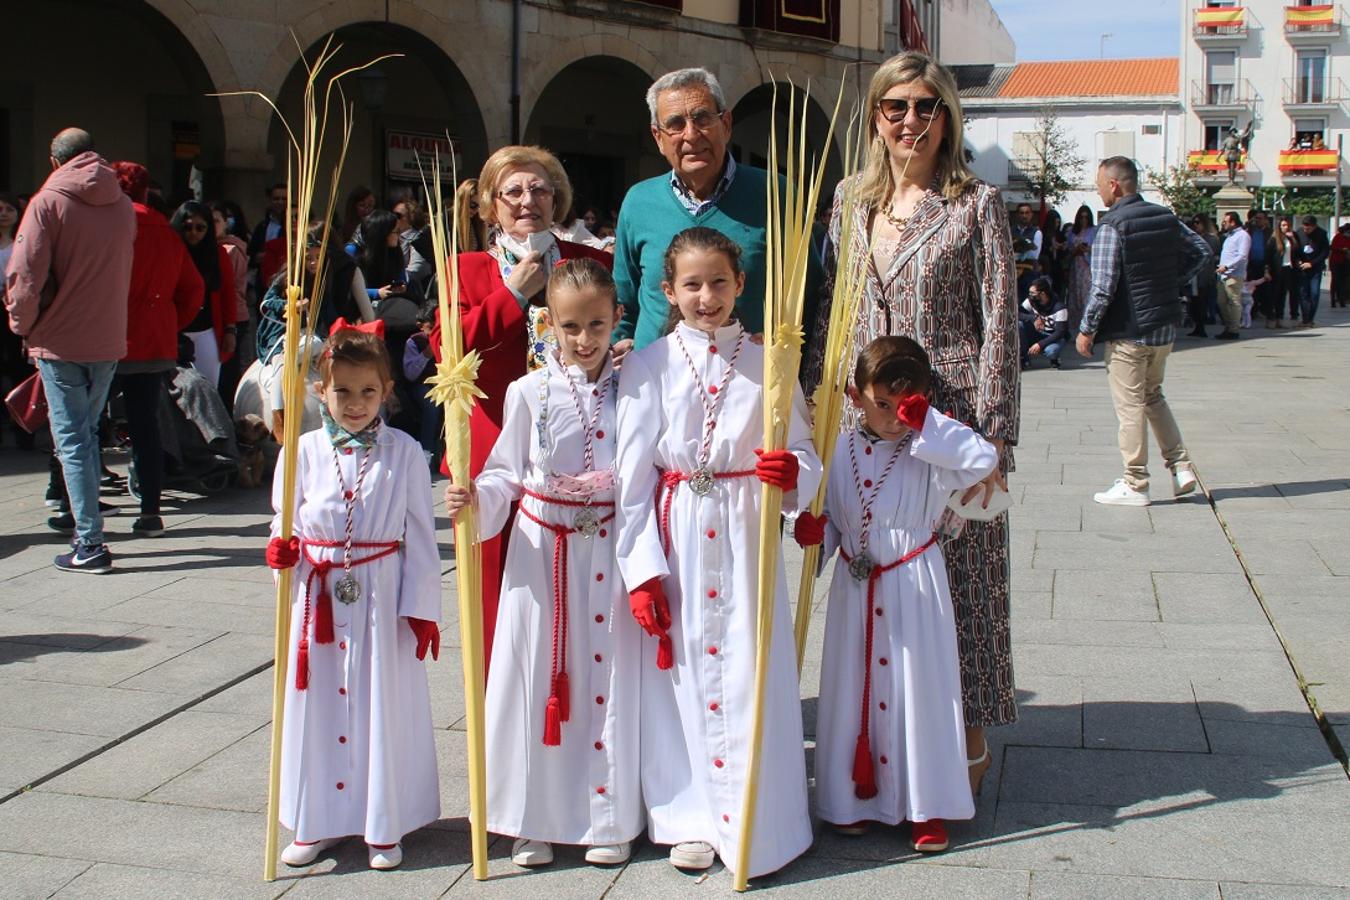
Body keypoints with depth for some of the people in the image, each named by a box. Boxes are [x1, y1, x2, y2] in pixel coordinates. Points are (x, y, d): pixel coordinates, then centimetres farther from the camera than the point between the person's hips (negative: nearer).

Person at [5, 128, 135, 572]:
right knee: (87, 433, 18)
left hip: (61, 341, -5)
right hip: (108, 341, 5)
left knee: (72, 439, -1)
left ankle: (90, 543, -4)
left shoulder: (48, 203, -10)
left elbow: (25, 275, -14)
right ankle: (87, 530, 22)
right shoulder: (123, 205, 5)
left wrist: (22, 324, 1)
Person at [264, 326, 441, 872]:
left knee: (382, 702, 5)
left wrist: (421, 607, -5)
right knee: (318, 702, 10)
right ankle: (316, 822, 26)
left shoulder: (404, 453, -4)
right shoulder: (305, 451, 0)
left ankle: (384, 826, 20)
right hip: (318, 597, 2)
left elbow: (420, 535, -3)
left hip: (381, 600, -2)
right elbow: (285, 517, 9)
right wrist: (281, 549, -14)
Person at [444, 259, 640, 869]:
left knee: (607, 677, 5)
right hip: (541, 550, 0)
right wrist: (475, 498, -18)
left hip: (609, 550, 0)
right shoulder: (528, 392, -2)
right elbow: (508, 472, 1)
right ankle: (535, 820, 19)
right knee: (538, 676, 5)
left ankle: (609, 819, 20)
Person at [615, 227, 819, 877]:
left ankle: (753, 823, 13)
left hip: (745, 535, 0)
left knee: (748, 670, 0)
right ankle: (690, 819, 19)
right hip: (675, 537, 0)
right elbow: (633, 471, -2)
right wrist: (640, 567, -7)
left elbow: (804, 453, 4)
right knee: (683, 672, 4)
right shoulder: (648, 366, 0)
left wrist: (794, 472, -21)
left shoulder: (765, 362, 3)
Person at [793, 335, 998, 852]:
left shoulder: (930, 454, -8)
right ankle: (856, 798, 24)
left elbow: (983, 459, -24)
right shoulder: (841, 452, 1)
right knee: (855, 687, 10)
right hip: (855, 589, 3)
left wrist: (927, 424, -24)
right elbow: (829, 517, 9)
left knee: (917, 687, 3)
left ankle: (927, 807, 16)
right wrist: (814, 531, -13)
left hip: (914, 589, -3)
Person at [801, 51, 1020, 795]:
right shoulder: (851, 205, 11)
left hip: (950, 413, -4)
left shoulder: (976, 205, -2)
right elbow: (826, 318, 13)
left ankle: (969, 739, 18)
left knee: (959, 573, 3)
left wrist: (992, 433, -12)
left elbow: (999, 324, -6)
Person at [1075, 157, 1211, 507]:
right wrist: (1171, 283, 15)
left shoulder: (1112, 225, -16)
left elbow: (1103, 287, -20)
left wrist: (1087, 330, -10)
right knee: (1153, 396, 22)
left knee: (1130, 405, 1)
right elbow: (1202, 252, 15)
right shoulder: (1166, 218, 5)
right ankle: (1181, 466, 16)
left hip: (1128, 331, -7)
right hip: (1164, 325, 7)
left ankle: (1135, 485, 7)